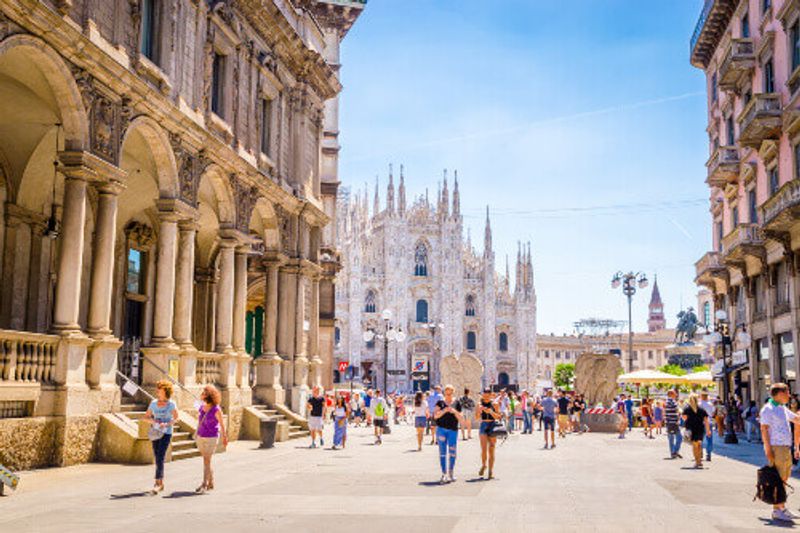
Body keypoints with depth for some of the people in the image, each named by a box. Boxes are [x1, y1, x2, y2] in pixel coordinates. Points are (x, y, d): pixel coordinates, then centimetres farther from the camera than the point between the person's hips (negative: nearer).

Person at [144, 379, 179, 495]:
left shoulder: (171, 404, -9)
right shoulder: (153, 403, 1)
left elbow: (176, 418, 0)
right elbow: (146, 417, 6)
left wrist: (166, 424, -18)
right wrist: (153, 421, -15)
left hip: (166, 433, -5)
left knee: (160, 458, -15)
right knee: (157, 458, 10)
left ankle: (157, 484, -16)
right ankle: (161, 483, 21)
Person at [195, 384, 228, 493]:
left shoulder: (216, 409, -16)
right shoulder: (201, 407, 1)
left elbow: (222, 424, -6)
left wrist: (224, 437, 1)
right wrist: (197, 434, 22)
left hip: (211, 438, -6)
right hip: (200, 437, 6)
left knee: (206, 461, -8)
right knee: (206, 460, 12)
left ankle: (204, 484, -3)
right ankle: (211, 483, 21)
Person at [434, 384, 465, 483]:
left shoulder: (456, 403, 6)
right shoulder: (440, 402, 3)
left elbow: (461, 419, 6)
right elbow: (435, 415, -7)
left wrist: (455, 412, -12)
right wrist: (445, 410, -20)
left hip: (453, 429, 1)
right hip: (441, 428, -1)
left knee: (452, 452, 1)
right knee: (442, 452, -1)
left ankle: (451, 472, 18)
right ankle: (444, 474, 2)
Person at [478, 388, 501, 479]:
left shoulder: (494, 404, 2)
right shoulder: (480, 404, 6)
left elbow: (498, 417, -2)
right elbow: (477, 417, 3)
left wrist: (491, 412, -18)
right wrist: (479, 411, -16)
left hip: (492, 427, 0)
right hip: (483, 427, 0)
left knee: (491, 450, 2)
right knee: (484, 449, -10)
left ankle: (490, 471, 8)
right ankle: (483, 465, 15)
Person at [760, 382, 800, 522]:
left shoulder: (783, 408, 17)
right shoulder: (768, 409, -10)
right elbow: (764, 429, -16)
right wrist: (768, 450, -21)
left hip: (786, 448, 9)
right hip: (776, 448, -9)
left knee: (784, 478, 11)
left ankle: (782, 508, 19)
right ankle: (776, 511, -6)